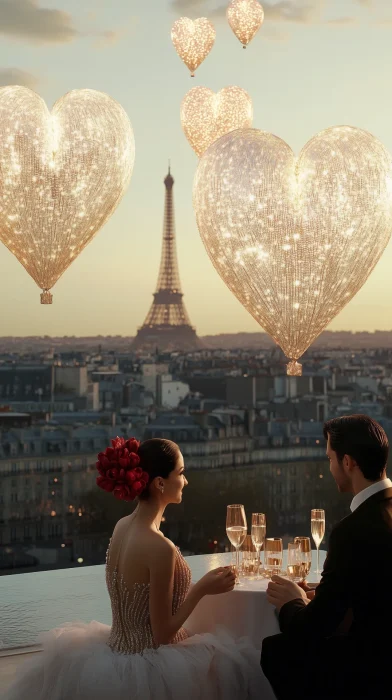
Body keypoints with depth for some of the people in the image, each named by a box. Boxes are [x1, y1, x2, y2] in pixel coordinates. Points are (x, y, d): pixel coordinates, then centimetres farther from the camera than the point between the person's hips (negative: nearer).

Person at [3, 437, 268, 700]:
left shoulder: (122, 526, -1)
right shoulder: (160, 548, -26)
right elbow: (162, 634, -19)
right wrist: (202, 588, -12)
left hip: (118, 652, 9)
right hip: (149, 667, -9)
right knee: (239, 665, 5)